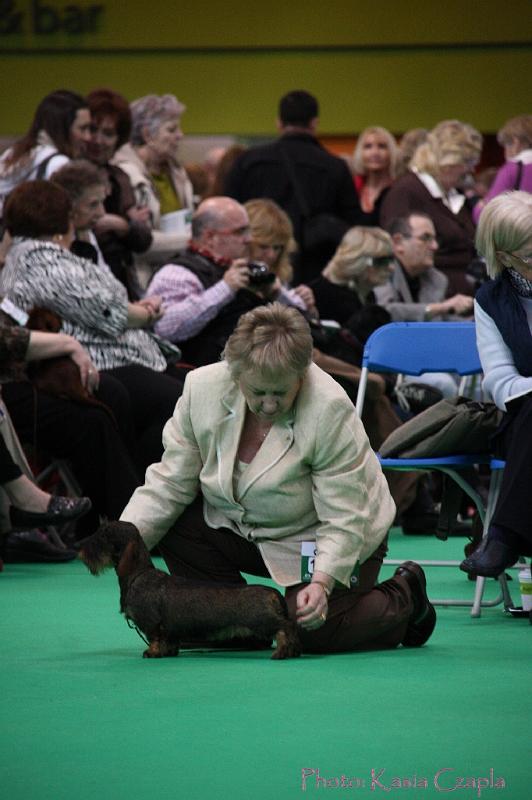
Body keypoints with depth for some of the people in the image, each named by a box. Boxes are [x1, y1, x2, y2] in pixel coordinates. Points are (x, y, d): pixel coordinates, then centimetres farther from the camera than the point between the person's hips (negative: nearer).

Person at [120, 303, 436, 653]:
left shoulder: (331, 411, -30)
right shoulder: (202, 388, -18)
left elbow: (343, 520, -27)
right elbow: (170, 483, -12)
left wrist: (322, 582, -40)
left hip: (325, 539, -5)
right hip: (243, 527, 5)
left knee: (311, 631, -21)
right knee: (175, 526, -17)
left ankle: (403, 596, 10)